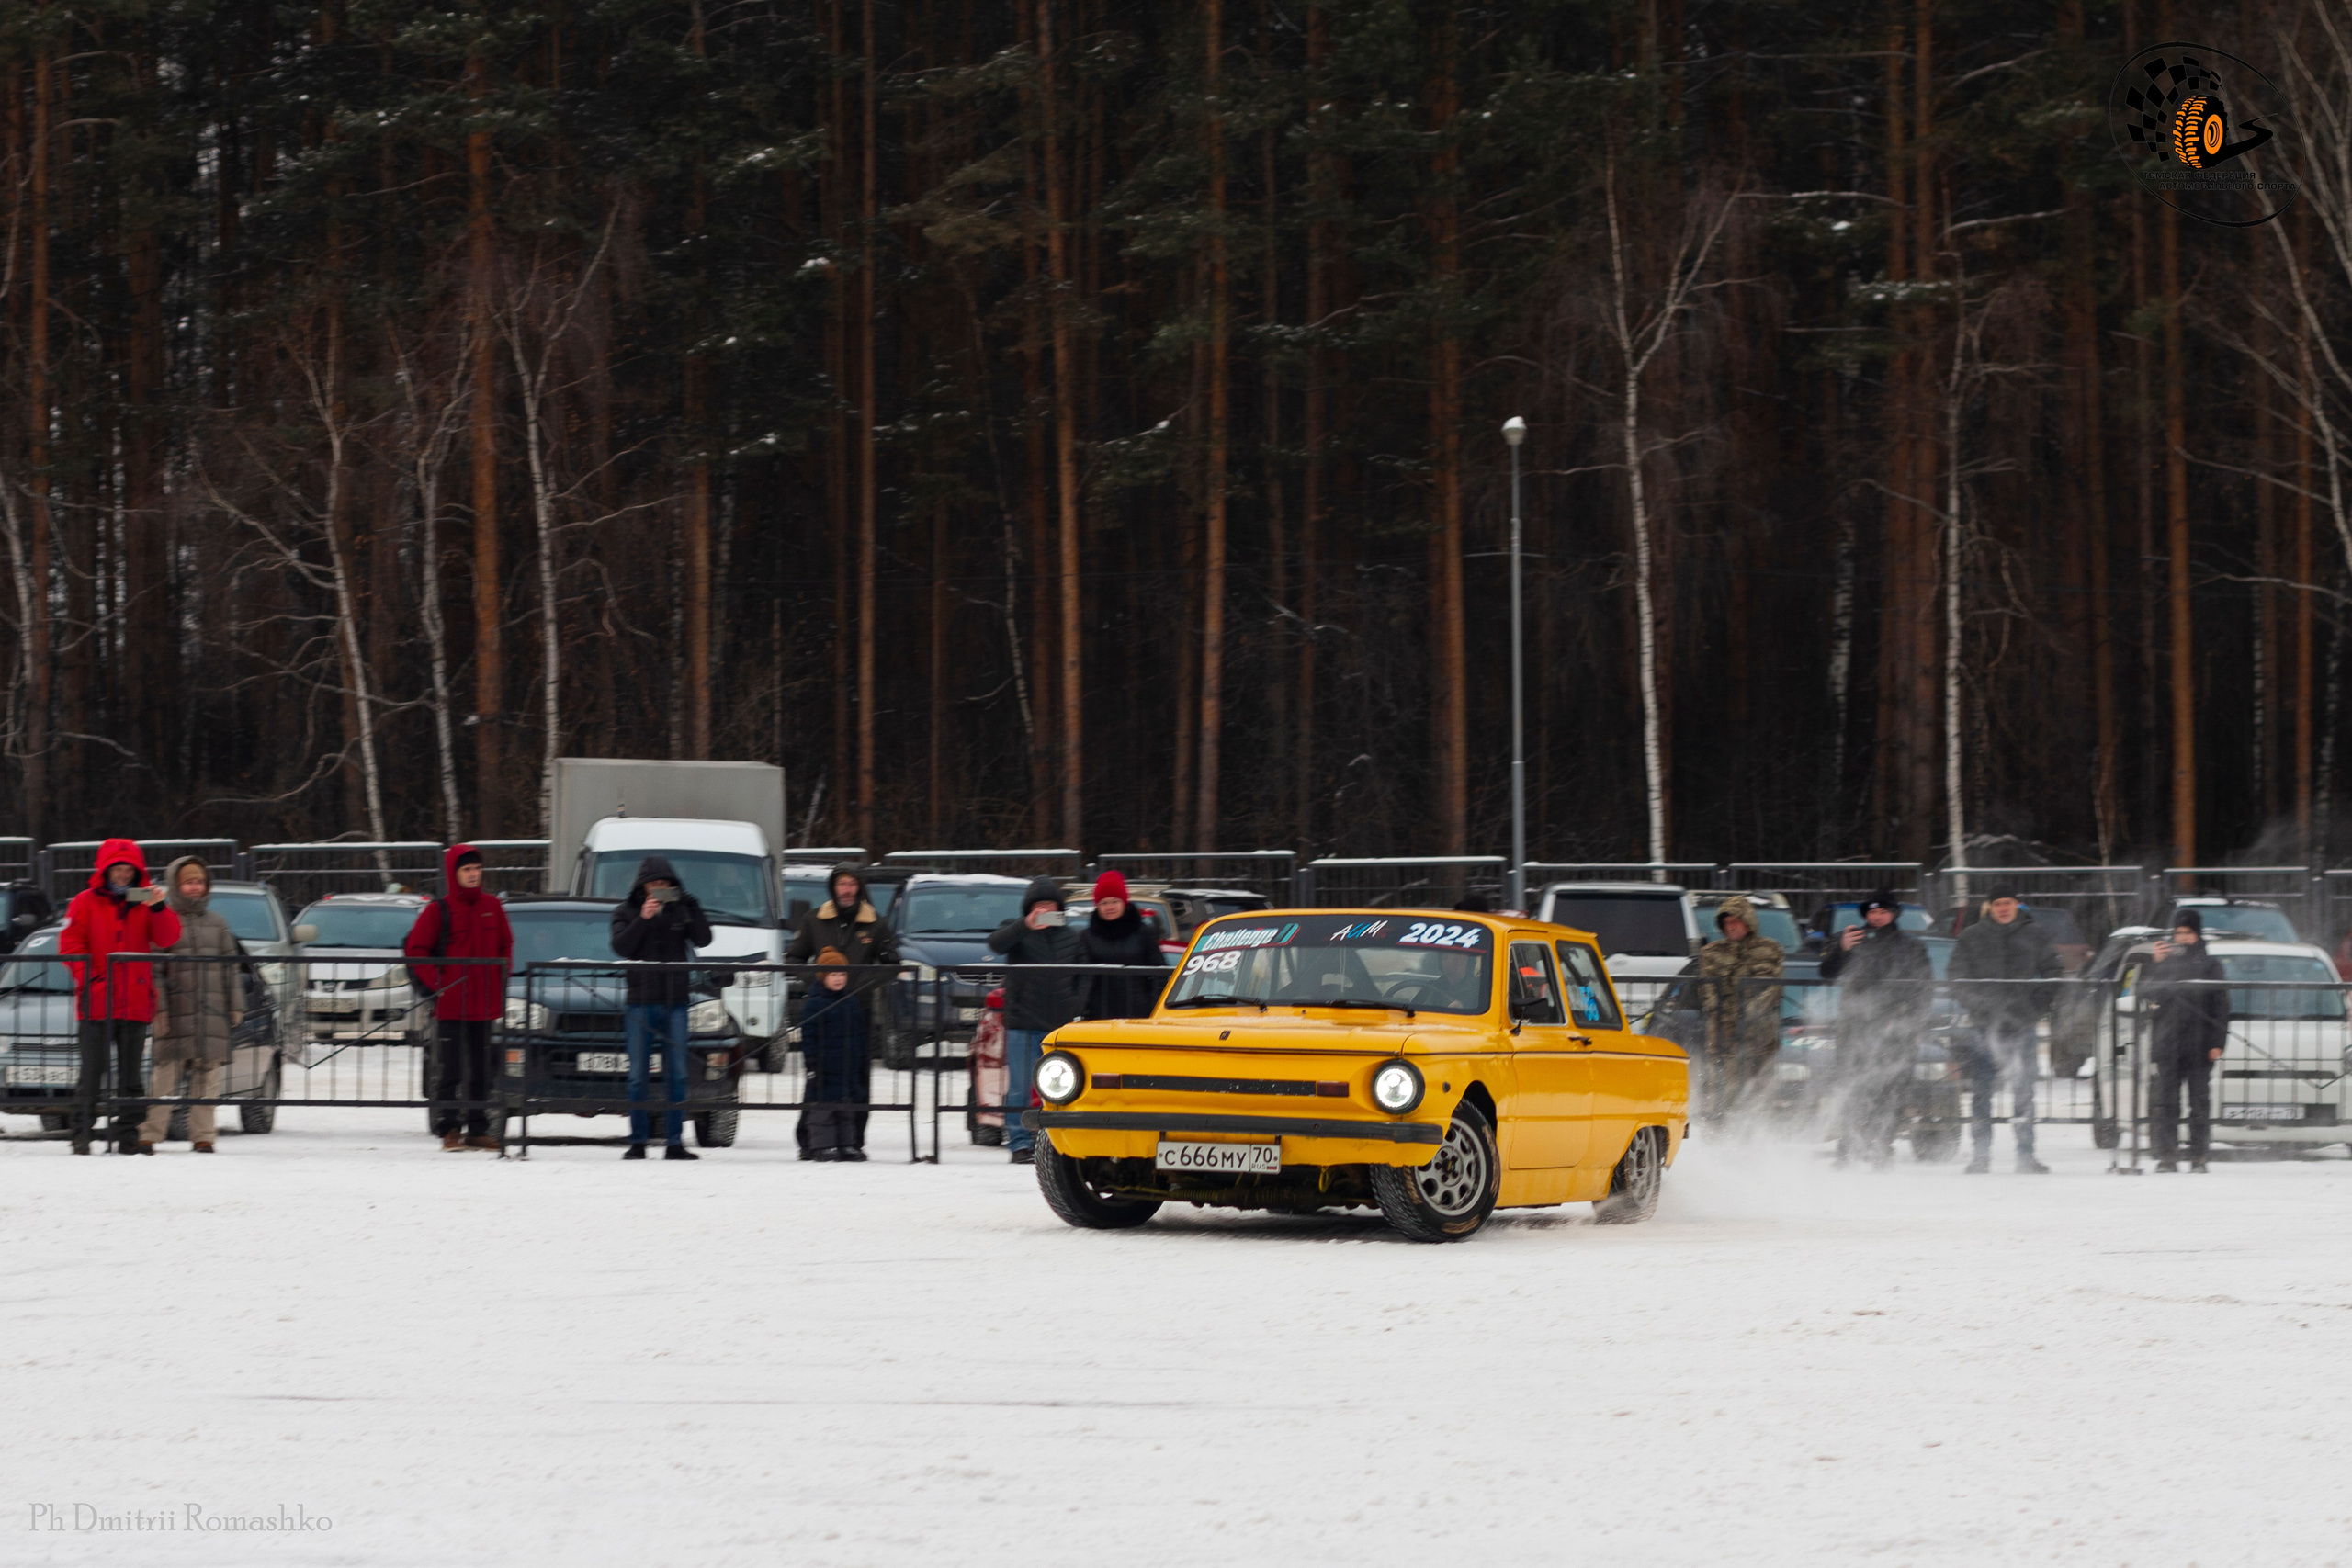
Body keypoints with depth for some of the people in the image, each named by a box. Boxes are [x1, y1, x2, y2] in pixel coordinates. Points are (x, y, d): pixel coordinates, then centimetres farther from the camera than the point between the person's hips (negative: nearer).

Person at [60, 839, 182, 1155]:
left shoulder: (144, 903, 12)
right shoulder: (86, 903, 5)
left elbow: (166, 939, 0)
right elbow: (70, 945, -1)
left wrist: (158, 908, -16)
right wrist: (89, 978, -13)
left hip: (135, 1005, 3)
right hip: (96, 1004, -2)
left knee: (130, 1076, 6)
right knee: (92, 1073, -4)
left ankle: (128, 1135, 10)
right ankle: (82, 1134, -1)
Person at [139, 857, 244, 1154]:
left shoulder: (217, 923, 15)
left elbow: (231, 967, 18)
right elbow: (154, 970, -2)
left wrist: (236, 1007, 11)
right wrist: (158, 1009, -10)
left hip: (212, 1015, 4)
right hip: (177, 1016, -4)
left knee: (207, 1078, 3)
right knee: (166, 1076, -7)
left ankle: (202, 1135, 8)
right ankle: (149, 1135, -5)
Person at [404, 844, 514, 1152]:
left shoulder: (492, 907, 9)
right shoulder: (438, 911, -5)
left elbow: (506, 945, 19)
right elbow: (415, 949, -4)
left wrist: (501, 978, 7)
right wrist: (437, 982, -11)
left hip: (484, 1004, 5)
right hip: (452, 1005, -5)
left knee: (480, 1068, 9)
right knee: (451, 1068, -4)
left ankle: (477, 1129, 14)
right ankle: (449, 1129, -1)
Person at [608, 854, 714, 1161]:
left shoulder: (680, 910, 9)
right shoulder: (626, 912, 6)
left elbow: (703, 939, -3)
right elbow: (621, 946, -8)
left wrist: (691, 906, -14)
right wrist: (643, 920, -19)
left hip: (675, 1001, 1)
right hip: (640, 1001, -1)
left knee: (677, 1075, 0)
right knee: (639, 1075, -1)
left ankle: (674, 1142, 3)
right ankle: (637, 1142, 1)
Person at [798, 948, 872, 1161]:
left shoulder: (852, 1001, 11)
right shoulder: (815, 1004, -8)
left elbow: (860, 1034, 18)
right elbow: (808, 1036, -10)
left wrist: (864, 1060, 16)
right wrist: (812, 1062, -14)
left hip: (850, 1068, 6)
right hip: (825, 1069, -6)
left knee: (848, 1109, 11)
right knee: (822, 1109, -4)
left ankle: (847, 1145, 18)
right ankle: (821, 1145, 1)